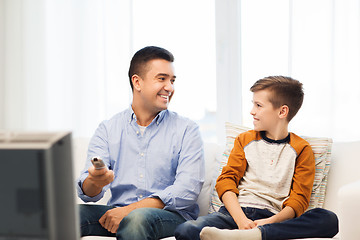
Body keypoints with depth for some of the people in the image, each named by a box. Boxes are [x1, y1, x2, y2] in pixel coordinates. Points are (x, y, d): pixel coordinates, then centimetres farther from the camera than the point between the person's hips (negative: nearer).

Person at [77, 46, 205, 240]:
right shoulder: (107, 130, 11)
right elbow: (87, 191, 1)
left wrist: (130, 209, -18)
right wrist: (95, 182, -26)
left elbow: (187, 190, -8)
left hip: (170, 215, -1)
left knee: (138, 218, -35)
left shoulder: (187, 130, 5)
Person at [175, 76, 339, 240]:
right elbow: (226, 180, 7)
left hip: (272, 217, -1)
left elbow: (299, 199, 3)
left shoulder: (301, 150, 12)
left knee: (329, 220, -31)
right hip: (236, 211, 1)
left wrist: (271, 221, -18)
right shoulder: (244, 140, 19)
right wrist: (241, 219, -12)